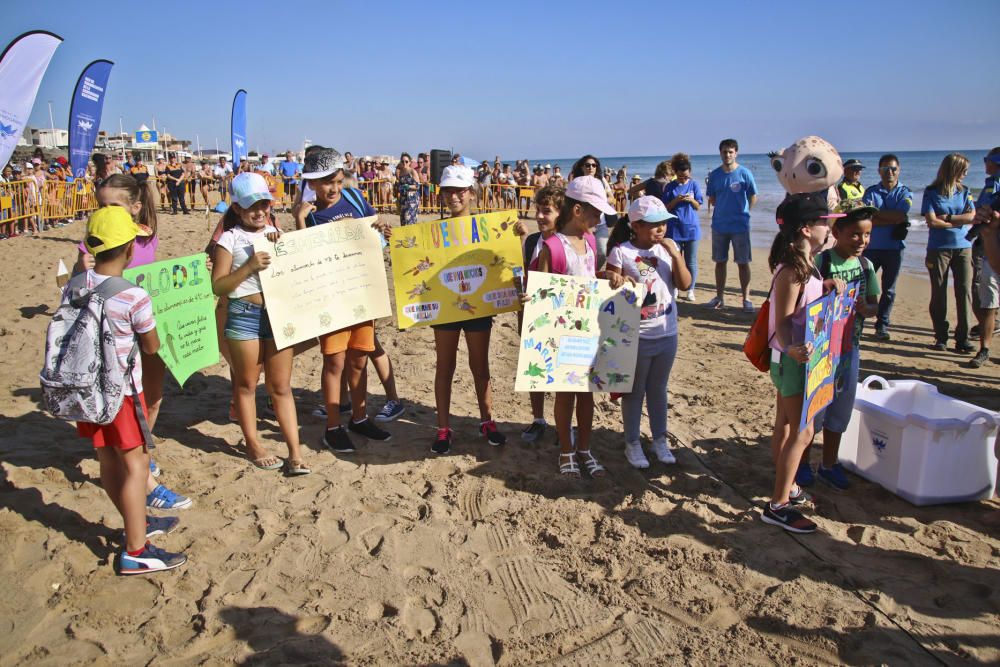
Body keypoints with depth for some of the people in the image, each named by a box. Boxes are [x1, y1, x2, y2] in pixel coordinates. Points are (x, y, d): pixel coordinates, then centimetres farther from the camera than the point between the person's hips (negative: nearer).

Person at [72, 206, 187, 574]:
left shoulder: (73, 287, -3)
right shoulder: (135, 297, -20)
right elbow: (151, 346, -8)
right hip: (121, 390, -7)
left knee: (109, 459, 17)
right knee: (136, 463, 2)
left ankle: (138, 523, 37)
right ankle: (135, 552, 7)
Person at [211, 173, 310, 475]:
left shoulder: (276, 234, 12)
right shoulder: (230, 238, -2)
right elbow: (217, 286, -7)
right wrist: (249, 266, -18)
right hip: (245, 316, -3)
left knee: (281, 387, 7)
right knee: (247, 385, 10)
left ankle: (295, 453, 8)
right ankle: (253, 445, 25)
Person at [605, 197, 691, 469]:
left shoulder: (669, 248, 1)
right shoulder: (621, 252, -12)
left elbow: (685, 285, -4)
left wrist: (676, 255, -13)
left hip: (667, 334, 4)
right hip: (636, 336, -4)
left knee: (658, 390, 19)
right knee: (634, 391, 11)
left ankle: (660, 440, 33)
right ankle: (632, 443, 25)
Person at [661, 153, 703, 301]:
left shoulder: (694, 185, 2)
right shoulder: (669, 187, 0)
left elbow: (698, 206, 5)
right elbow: (665, 208, 2)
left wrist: (691, 200, -16)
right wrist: (676, 200, -15)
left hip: (691, 229, 0)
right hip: (674, 229, 0)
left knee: (691, 262, 5)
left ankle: (691, 290, 15)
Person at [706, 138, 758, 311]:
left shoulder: (744, 173, -7)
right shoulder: (715, 174, 2)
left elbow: (753, 197, 0)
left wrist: (743, 212, 2)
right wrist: (723, 209, 2)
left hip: (740, 225, -3)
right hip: (719, 225, 3)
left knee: (743, 263, 1)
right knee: (720, 262, 10)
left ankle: (746, 299, 8)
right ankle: (719, 297, 20)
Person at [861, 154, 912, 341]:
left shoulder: (904, 192, 3)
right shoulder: (871, 191, 3)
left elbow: (900, 215, -16)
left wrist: (875, 212, -11)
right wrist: (892, 220, -14)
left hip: (894, 247, 0)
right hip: (871, 246, 0)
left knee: (888, 288, 6)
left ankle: (882, 325, 14)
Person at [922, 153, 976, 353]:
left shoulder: (964, 192, 12)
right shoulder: (931, 192, 1)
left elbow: (972, 217, -1)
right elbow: (932, 221, -9)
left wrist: (946, 218, -9)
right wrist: (959, 221, -3)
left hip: (963, 248, 3)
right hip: (938, 249, -2)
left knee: (965, 292, -5)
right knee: (939, 293, 2)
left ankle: (962, 338, -2)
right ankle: (941, 337, 11)